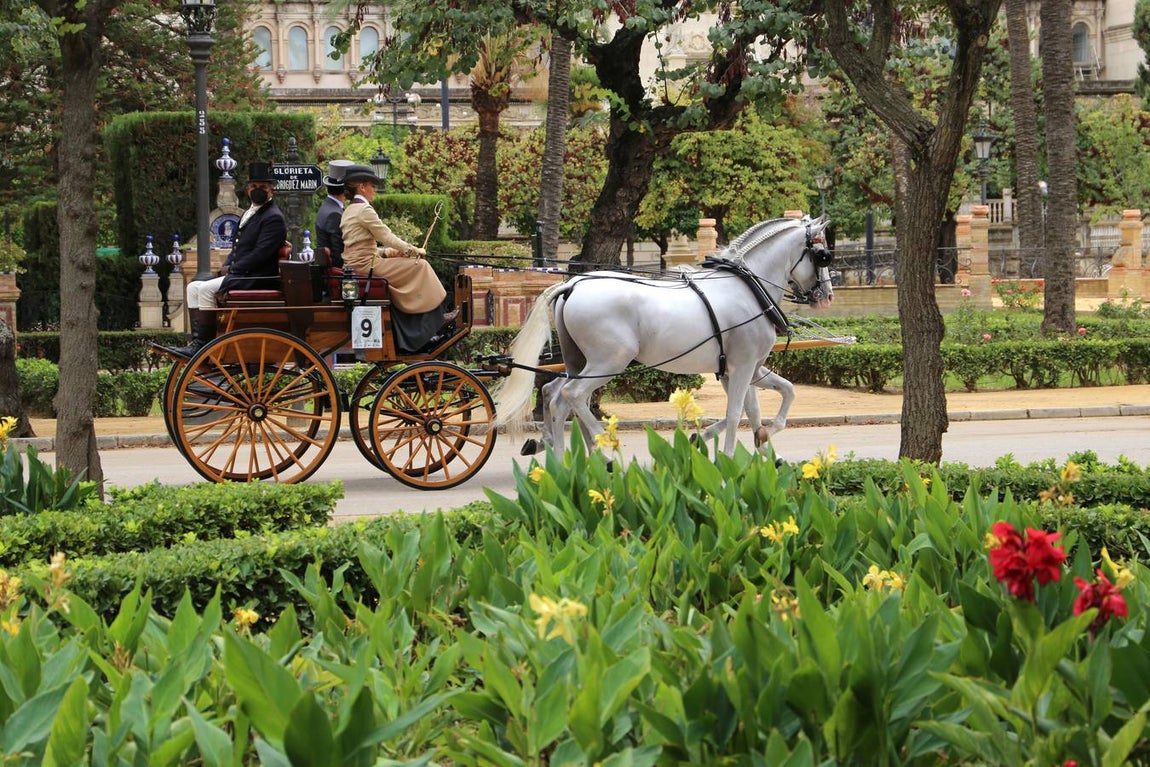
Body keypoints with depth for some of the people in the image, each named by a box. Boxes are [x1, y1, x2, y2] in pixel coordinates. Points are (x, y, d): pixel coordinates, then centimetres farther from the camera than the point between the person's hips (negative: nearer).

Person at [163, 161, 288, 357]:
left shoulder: (274, 218, -11)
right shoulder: (249, 214, 21)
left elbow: (260, 254, -19)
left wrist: (231, 269, -14)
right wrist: (226, 266, 5)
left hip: (256, 279, -10)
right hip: (238, 275, 10)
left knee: (206, 289, -24)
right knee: (194, 287, 2)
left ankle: (201, 346, -21)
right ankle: (196, 341, -7)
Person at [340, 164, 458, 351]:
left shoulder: (349, 211, 17)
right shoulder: (364, 209, -14)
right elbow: (387, 237, -11)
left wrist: (387, 252, 14)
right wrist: (414, 250, 2)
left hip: (354, 266, 10)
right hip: (367, 266, -10)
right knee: (420, 266, -3)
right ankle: (436, 320, 5)